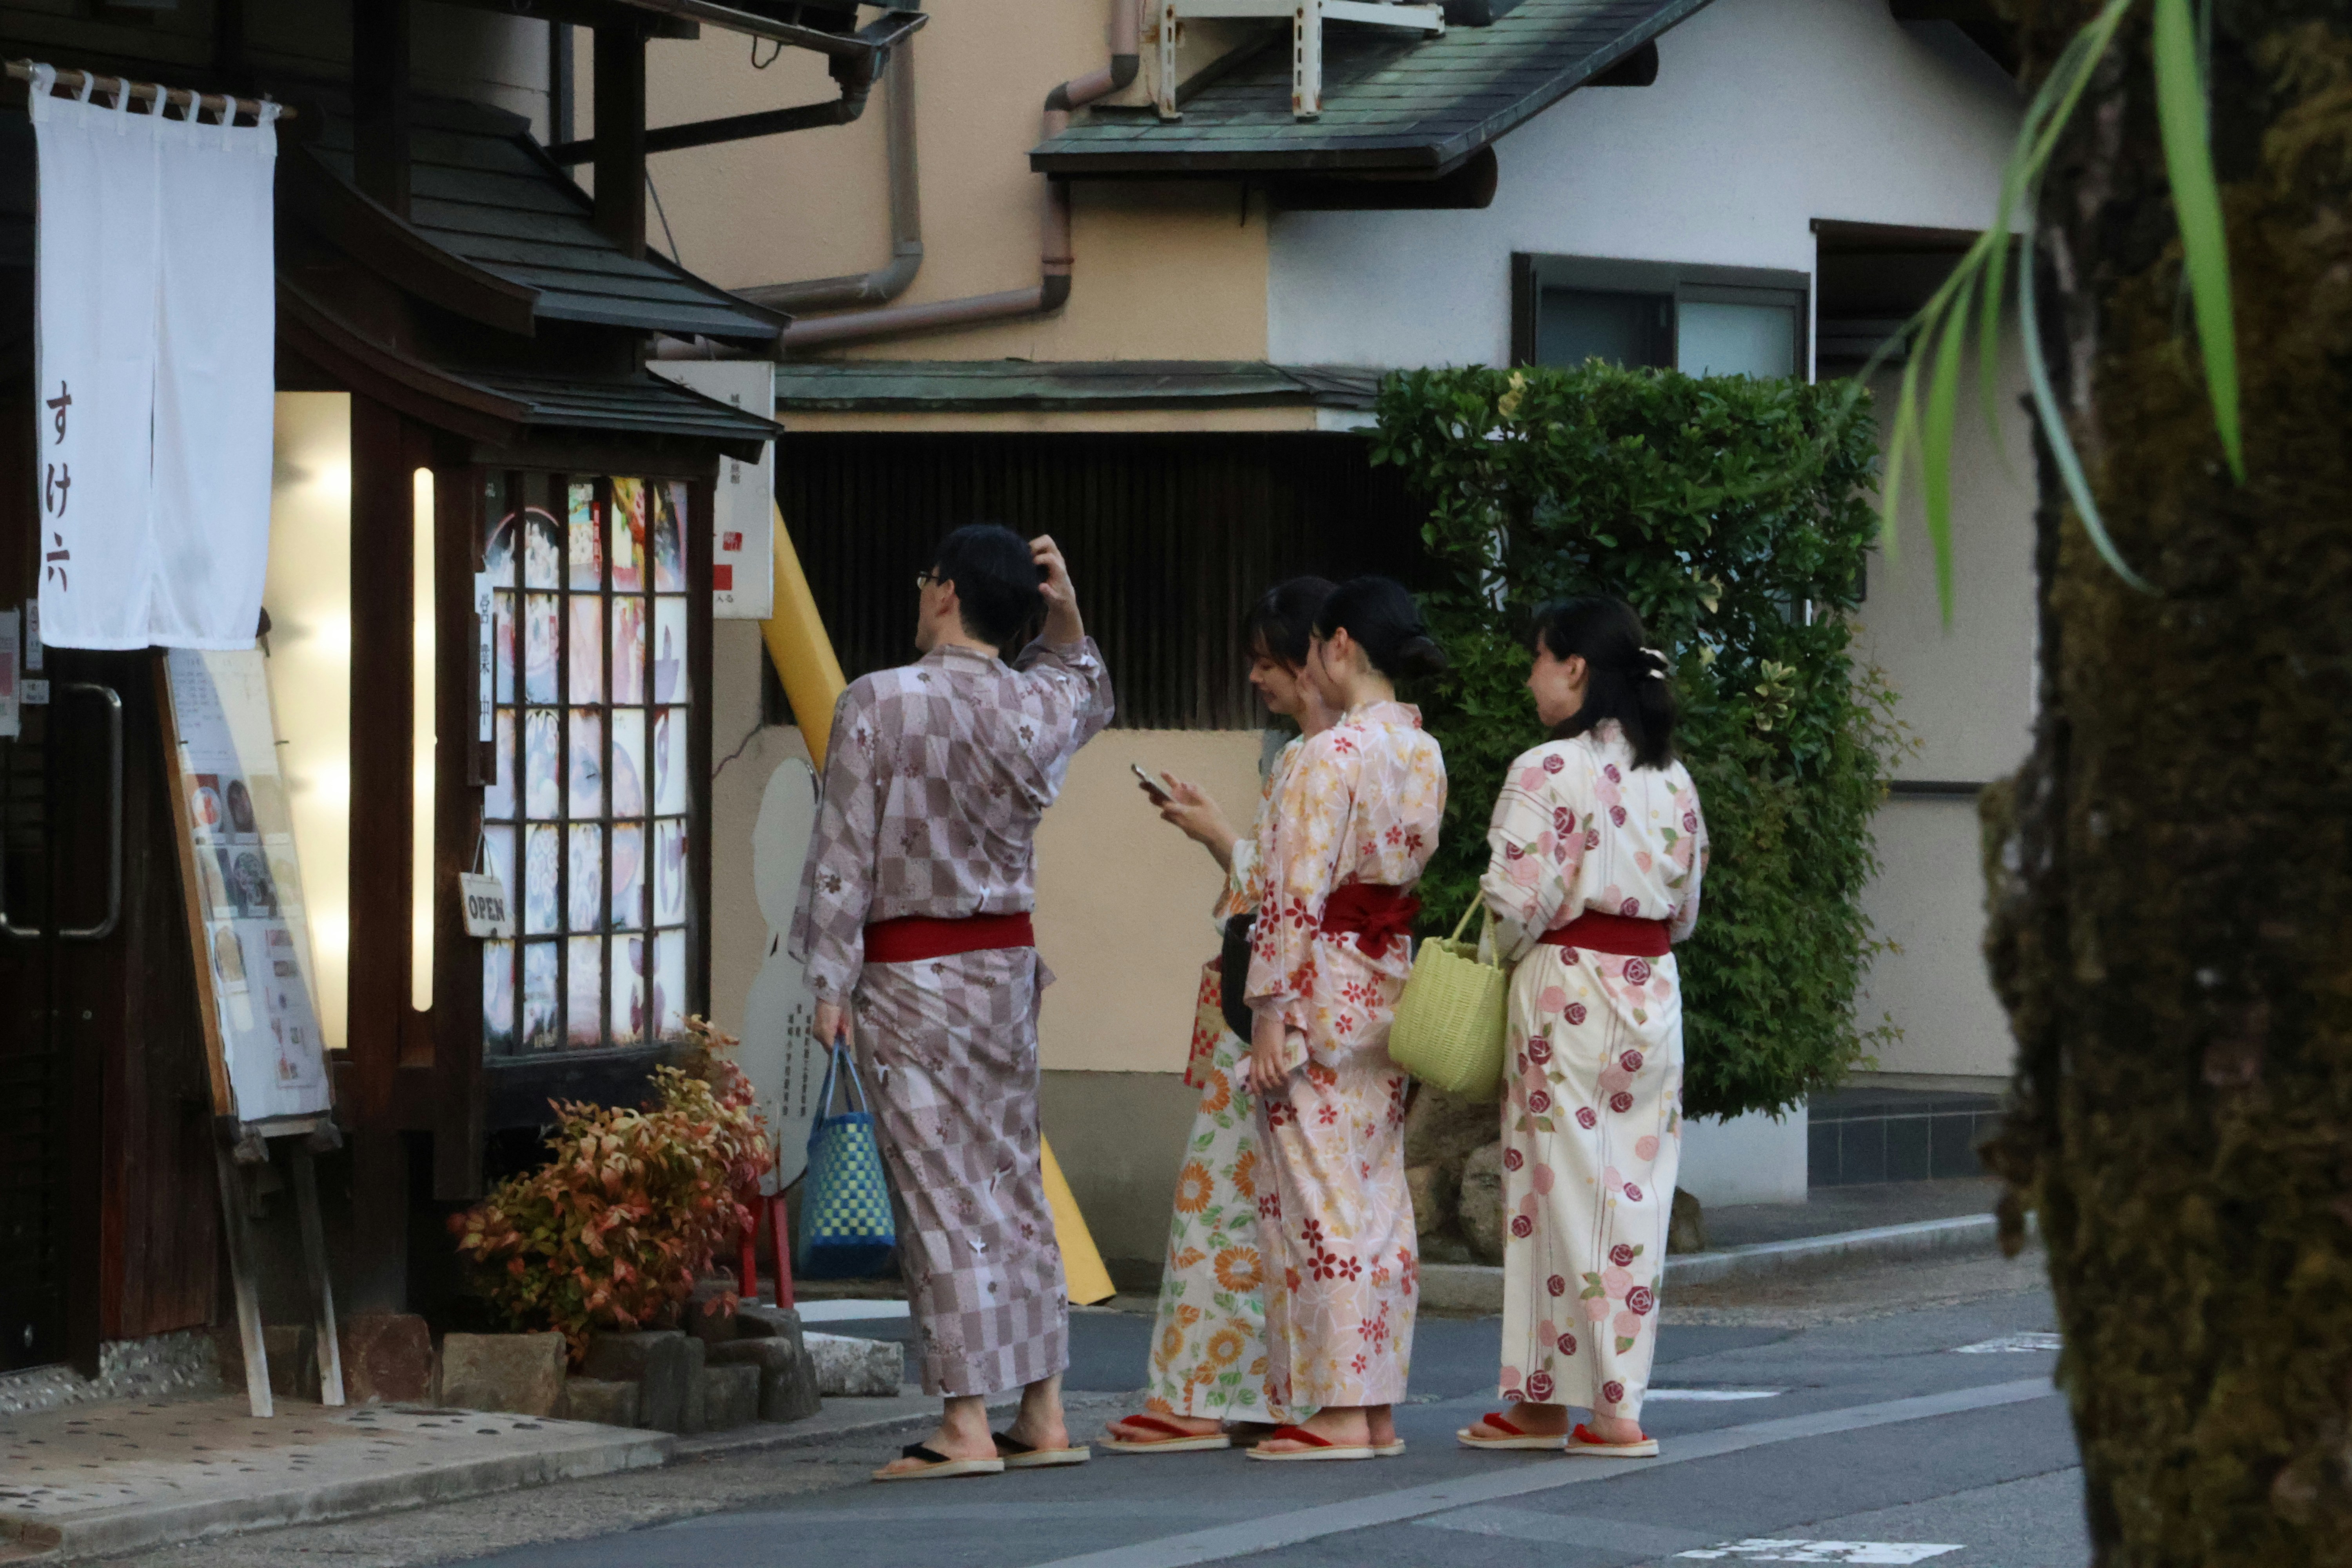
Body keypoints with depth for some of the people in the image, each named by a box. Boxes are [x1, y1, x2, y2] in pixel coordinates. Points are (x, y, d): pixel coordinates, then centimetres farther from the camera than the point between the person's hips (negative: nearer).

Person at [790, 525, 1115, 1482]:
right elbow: (1088, 690, 28)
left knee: (942, 1196, -5)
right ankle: (1044, 1414, 14)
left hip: (909, 973, -5)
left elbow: (844, 854, -13)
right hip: (1006, 964, 6)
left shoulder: (879, 703, -14)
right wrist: (1065, 612, 11)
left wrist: (831, 984, -8)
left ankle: (967, 1425, -6)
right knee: (1012, 1185, 12)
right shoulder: (1036, 707, 2)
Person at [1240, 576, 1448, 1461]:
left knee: (1318, 1198, -3)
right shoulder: (1424, 754, 9)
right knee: (1381, 1199, 10)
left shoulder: (1332, 755, -15)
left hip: (1323, 990, -8)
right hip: (1390, 987, 8)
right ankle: (1379, 1406, 14)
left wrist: (1270, 1015, -15)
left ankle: (1338, 1410, -3)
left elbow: (1298, 895, -18)